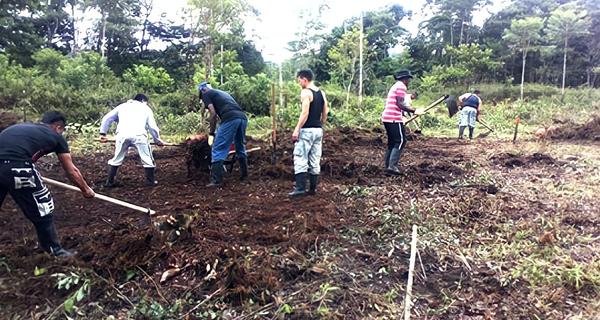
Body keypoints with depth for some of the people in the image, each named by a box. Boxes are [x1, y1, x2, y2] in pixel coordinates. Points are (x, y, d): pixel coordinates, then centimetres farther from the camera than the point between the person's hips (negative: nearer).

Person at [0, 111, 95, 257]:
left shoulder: (22, 127, 32)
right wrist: (86, 190, 39)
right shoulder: (56, 137, 18)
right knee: (42, 210, 13)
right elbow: (71, 171, 24)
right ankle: (55, 252, 27)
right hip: (16, 167, -6)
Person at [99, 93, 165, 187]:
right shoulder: (146, 108, 24)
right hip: (139, 135, -2)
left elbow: (106, 118, 22)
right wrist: (158, 140, 27)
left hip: (122, 134, 3)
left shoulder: (122, 106, 29)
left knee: (117, 159, 17)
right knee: (147, 159, 11)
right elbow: (152, 126, 16)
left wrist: (102, 133, 25)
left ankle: (109, 182, 21)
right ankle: (150, 181, 17)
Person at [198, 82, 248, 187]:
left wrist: (211, 133, 10)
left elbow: (213, 114, 3)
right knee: (241, 148, 23)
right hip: (243, 117, 8)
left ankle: (216, 180, -3)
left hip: (230, 119, -8)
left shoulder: (206, 94, 16)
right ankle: (244, 175, 31)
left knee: (218, 150, -2)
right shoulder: (223, 92, 37)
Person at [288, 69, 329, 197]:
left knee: (300, 159, -5)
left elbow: (305, 113, -20)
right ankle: (313, 188, 15)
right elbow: (325, 114, 15)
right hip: (318, 130, 8)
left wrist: (296, 129, -18)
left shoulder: (305, 92, -10)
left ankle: (300, 188, -8)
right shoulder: (322, 93, 13)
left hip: (307, 130, -8)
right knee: (315, 161, 10)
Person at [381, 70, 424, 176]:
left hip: (386, 117, 10)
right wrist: (414, 111, -16)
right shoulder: (401, 86, -6)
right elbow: (400, 104, -16)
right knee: (400, 141, -8)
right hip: (394, 118, -10)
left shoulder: (395, 86, 25)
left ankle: (388, 167, 10)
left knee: (392, 143, 11)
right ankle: (392, 166, -15)